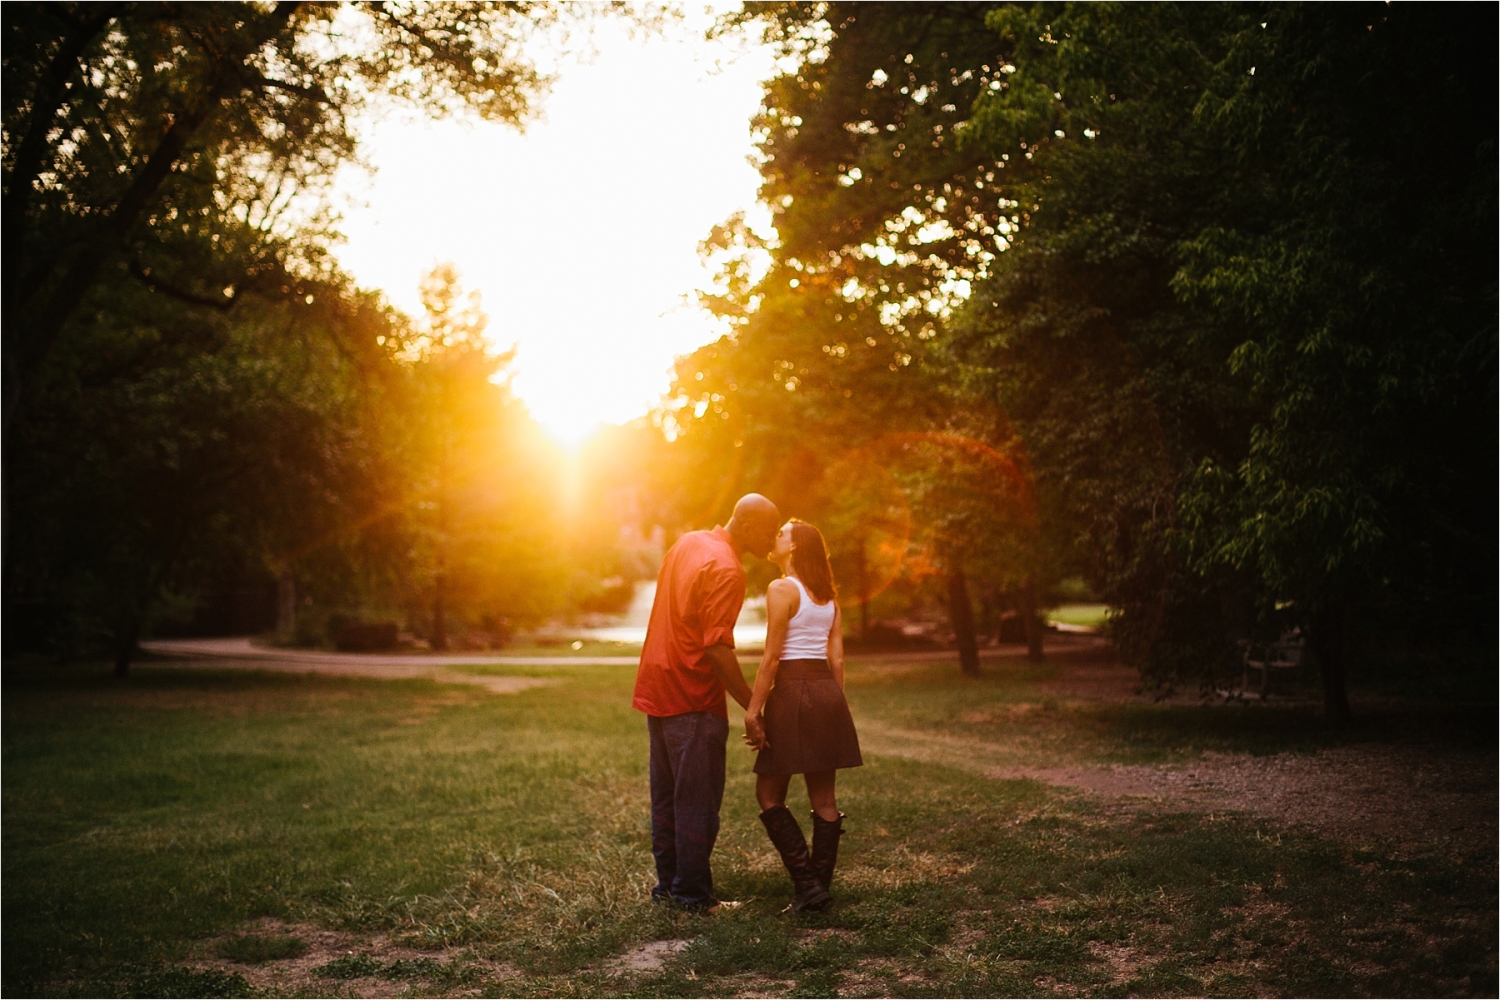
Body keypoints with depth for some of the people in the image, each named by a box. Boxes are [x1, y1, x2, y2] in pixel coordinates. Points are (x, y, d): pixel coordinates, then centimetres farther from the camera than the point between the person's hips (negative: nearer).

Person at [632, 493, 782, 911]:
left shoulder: (686, 543, 10)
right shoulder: (726, 570, -18)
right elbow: (718, 649, -24)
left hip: (655, 685, 9)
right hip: (693, 697, -9)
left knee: (665, 795, 16)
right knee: (698, 800, 1)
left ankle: (668, 881, 25)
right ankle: (693, 894, 7)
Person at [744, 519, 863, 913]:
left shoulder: (782, 589, -10)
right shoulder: (828, 595, 13)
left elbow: (771, 657, -14)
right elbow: (837, 658, 12)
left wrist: (753, 709, -12)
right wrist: (834, 701, 17)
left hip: (793, 692, -8)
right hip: (827, 690, 8)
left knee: (769, 795, 2)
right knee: (823, 797, 9)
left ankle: (806, 883, -3)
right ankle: (820, 886, 13)